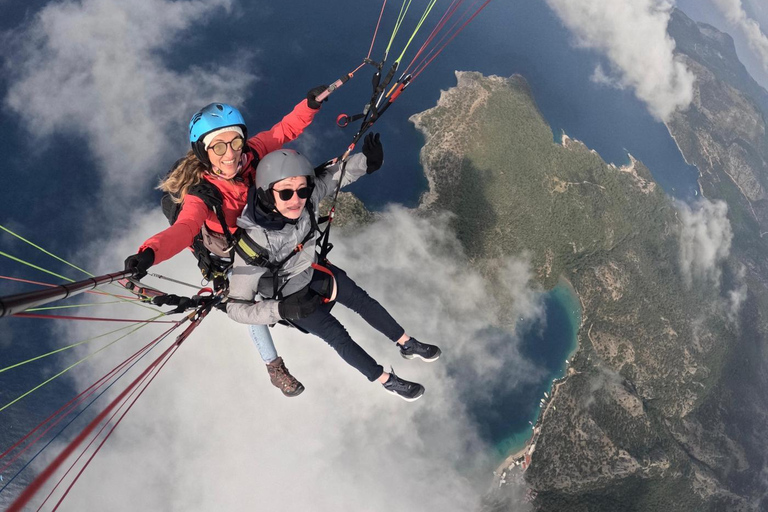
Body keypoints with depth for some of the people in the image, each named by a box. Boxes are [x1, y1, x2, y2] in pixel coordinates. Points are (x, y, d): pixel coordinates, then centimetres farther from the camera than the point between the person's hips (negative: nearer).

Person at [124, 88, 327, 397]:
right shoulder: (199, 194, -43)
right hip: (228, 258, -3)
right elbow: (182, 229, -59)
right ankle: (274, 368, 39)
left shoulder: (249, 154, -30)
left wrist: (311, 104, -33)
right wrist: (149, 253, -79)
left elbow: (285, 130, -17)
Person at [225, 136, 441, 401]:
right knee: (338, 337, 3)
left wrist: (365, 161, -29)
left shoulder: (304, 199, -30)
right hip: (285, 295, -5)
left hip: (312, 269, 5)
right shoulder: (252, 243, -42)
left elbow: (331, 177, -10)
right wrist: (282, 309, -45)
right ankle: (388, 381, 28)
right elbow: (236, 307, -33)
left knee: (363, 301, 15)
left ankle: (408, 345, 39)